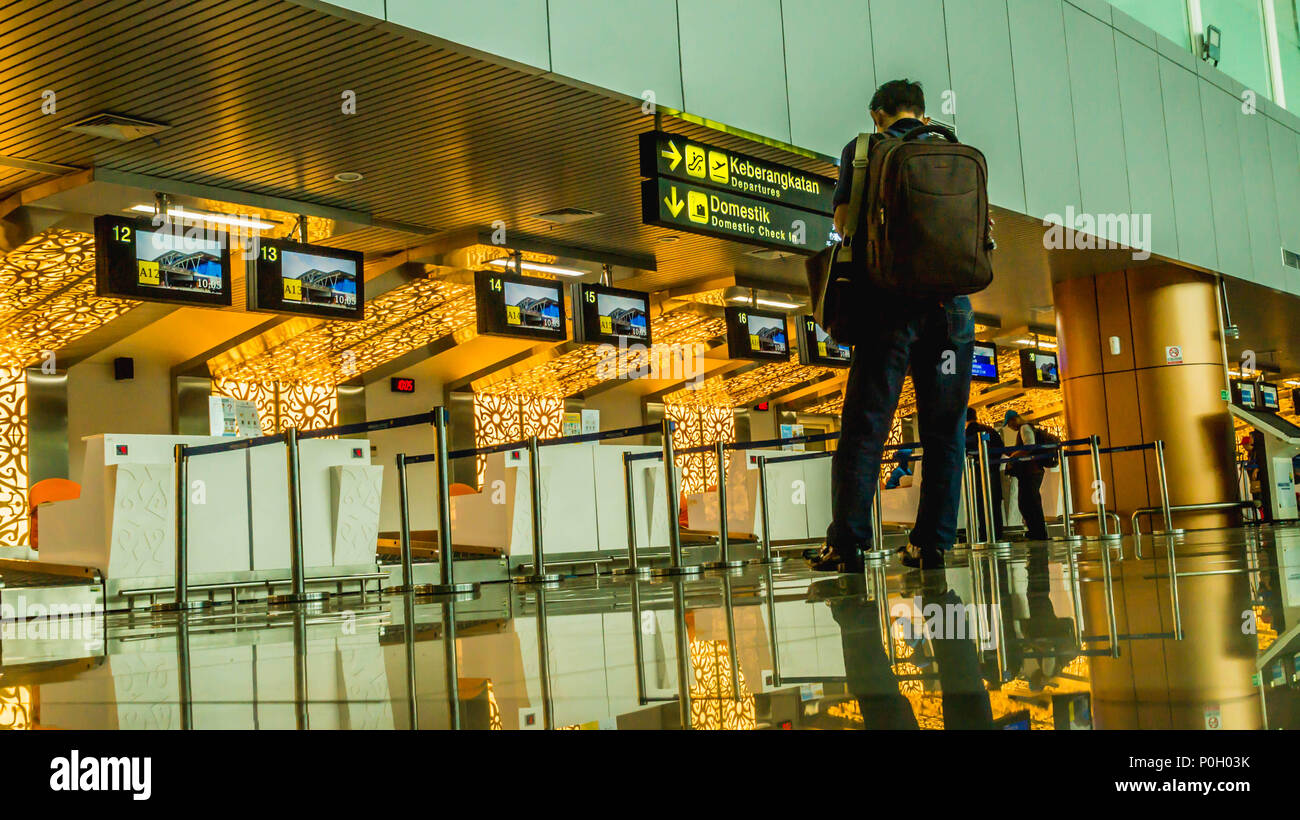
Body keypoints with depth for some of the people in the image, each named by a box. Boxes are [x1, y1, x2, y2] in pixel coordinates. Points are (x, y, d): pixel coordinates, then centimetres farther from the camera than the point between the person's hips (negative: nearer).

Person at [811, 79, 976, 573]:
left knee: (865, 423, -3)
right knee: (944, 428, 7)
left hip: (890, 297, -2)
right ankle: (932, 543, 5)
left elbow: (843, 222, 4)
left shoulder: (863, 149, 7)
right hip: (951, 300, 3)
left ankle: (847, 542, -8)